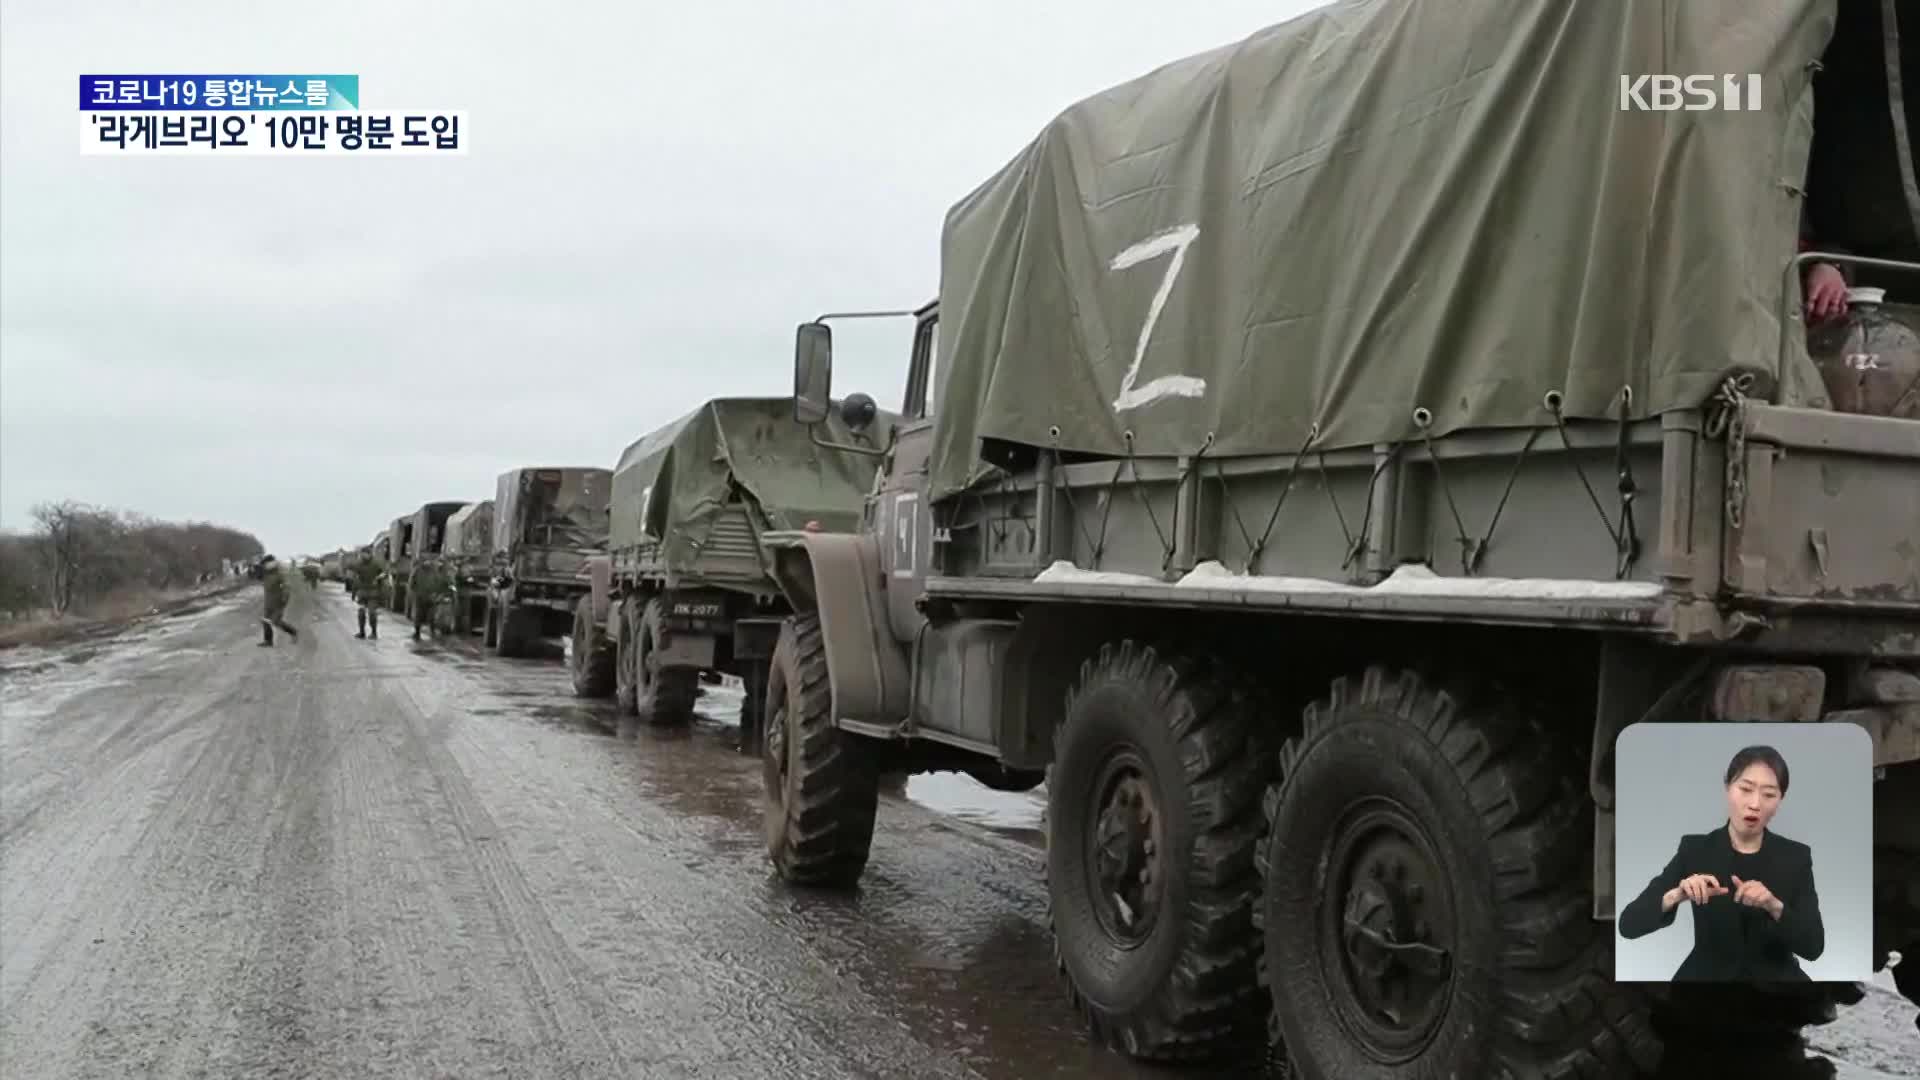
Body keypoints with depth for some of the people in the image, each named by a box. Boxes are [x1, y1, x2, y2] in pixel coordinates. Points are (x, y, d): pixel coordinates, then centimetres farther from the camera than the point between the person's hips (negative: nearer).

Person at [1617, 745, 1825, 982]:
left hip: (1775, 981, 1)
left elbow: (1814, 947, -7)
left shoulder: (1796, 857, 1)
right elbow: (1629, 924, -10)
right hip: (1707, 978, -1)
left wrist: (1774, 905, -24)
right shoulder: (1694, 850, -3)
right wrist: (1676, 896, -28)